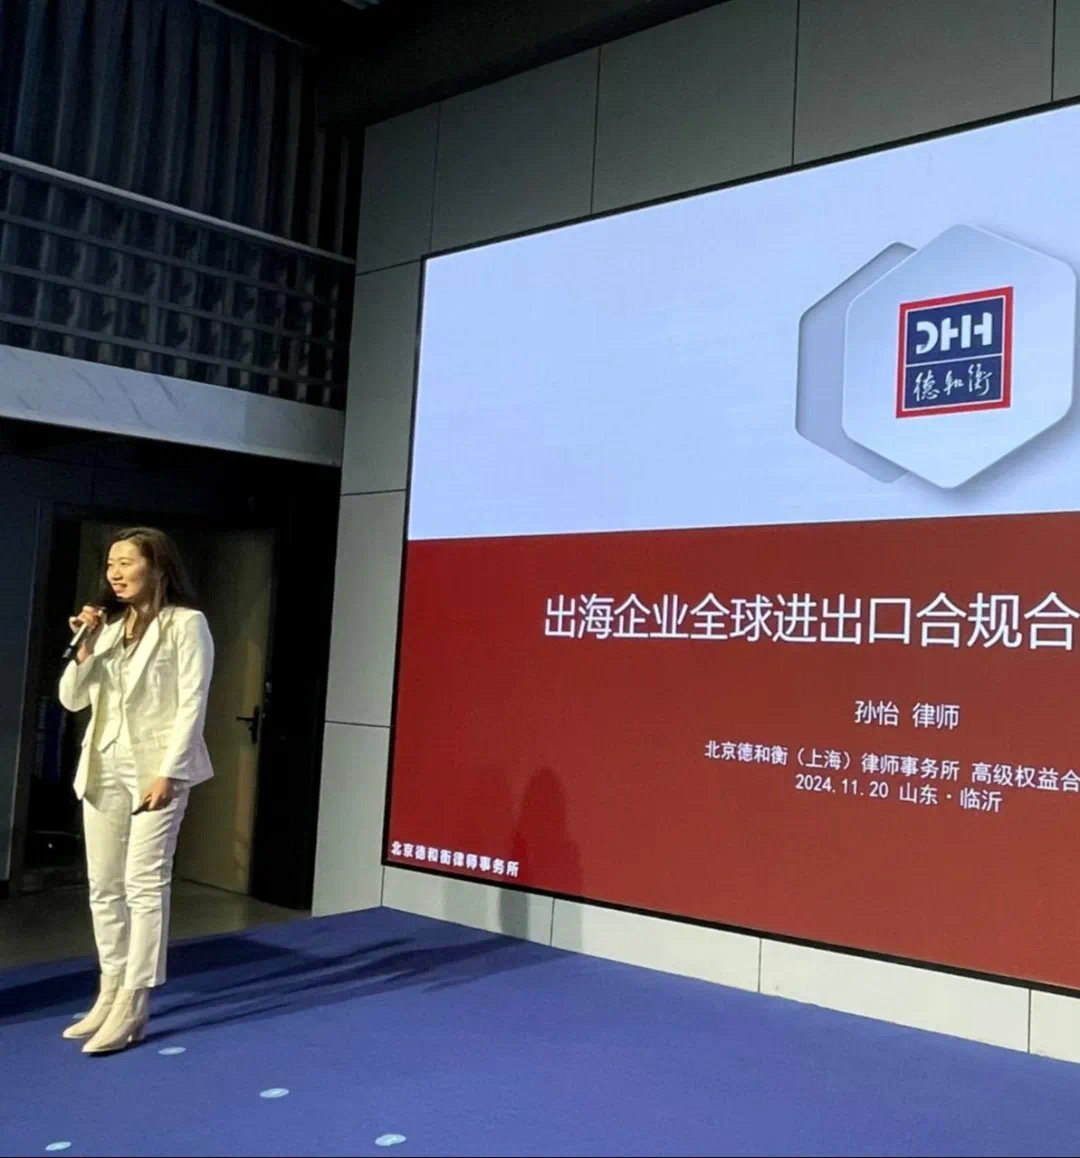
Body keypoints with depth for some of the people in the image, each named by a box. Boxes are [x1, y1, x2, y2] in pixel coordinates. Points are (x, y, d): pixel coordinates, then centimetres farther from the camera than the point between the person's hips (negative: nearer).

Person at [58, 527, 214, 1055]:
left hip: (155, 766, -6)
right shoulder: (108, 626, 13)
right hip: (102, 767, 7)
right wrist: (85, 645, -4)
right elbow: (71, 699, 10)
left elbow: (192, 704, -10)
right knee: (104, 887, 10)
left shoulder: (186, 623, -4)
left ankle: (133, 1007, -1)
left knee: (144, 885, -6)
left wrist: (168, 773, -17)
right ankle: (110, 995, 21)